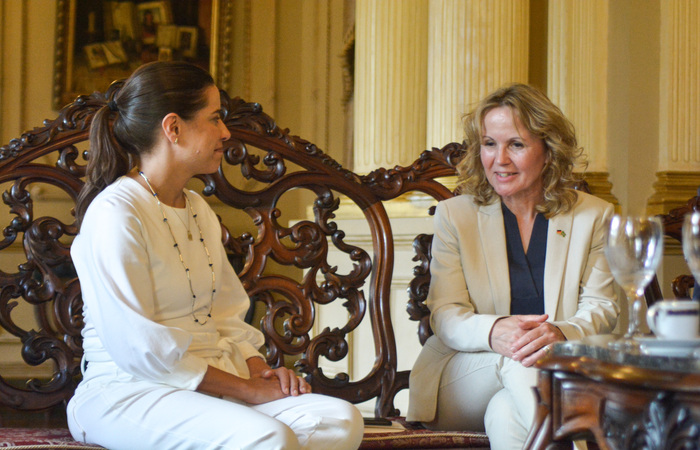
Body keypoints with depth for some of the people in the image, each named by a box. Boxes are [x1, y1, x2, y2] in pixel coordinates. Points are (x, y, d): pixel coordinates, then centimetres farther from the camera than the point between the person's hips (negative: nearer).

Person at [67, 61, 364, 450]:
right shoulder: (115, 213, -10)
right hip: (130, 390, -8)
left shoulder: (199, 211, 19)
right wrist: (245, 389, -15)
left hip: (212, 382, 9)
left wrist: (259, 369, -2)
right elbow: (139, 348, -17)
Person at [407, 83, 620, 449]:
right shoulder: (454, 215, 8)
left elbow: (601, 308, 2)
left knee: (506, 416, -37)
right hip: (464, 376, 1)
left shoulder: (592, 216, 9)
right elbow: (445, 316, -2)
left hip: (558, 373, -1)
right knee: (514, 355, -36)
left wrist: (562, 334, -26)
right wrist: (493, 332, -29)